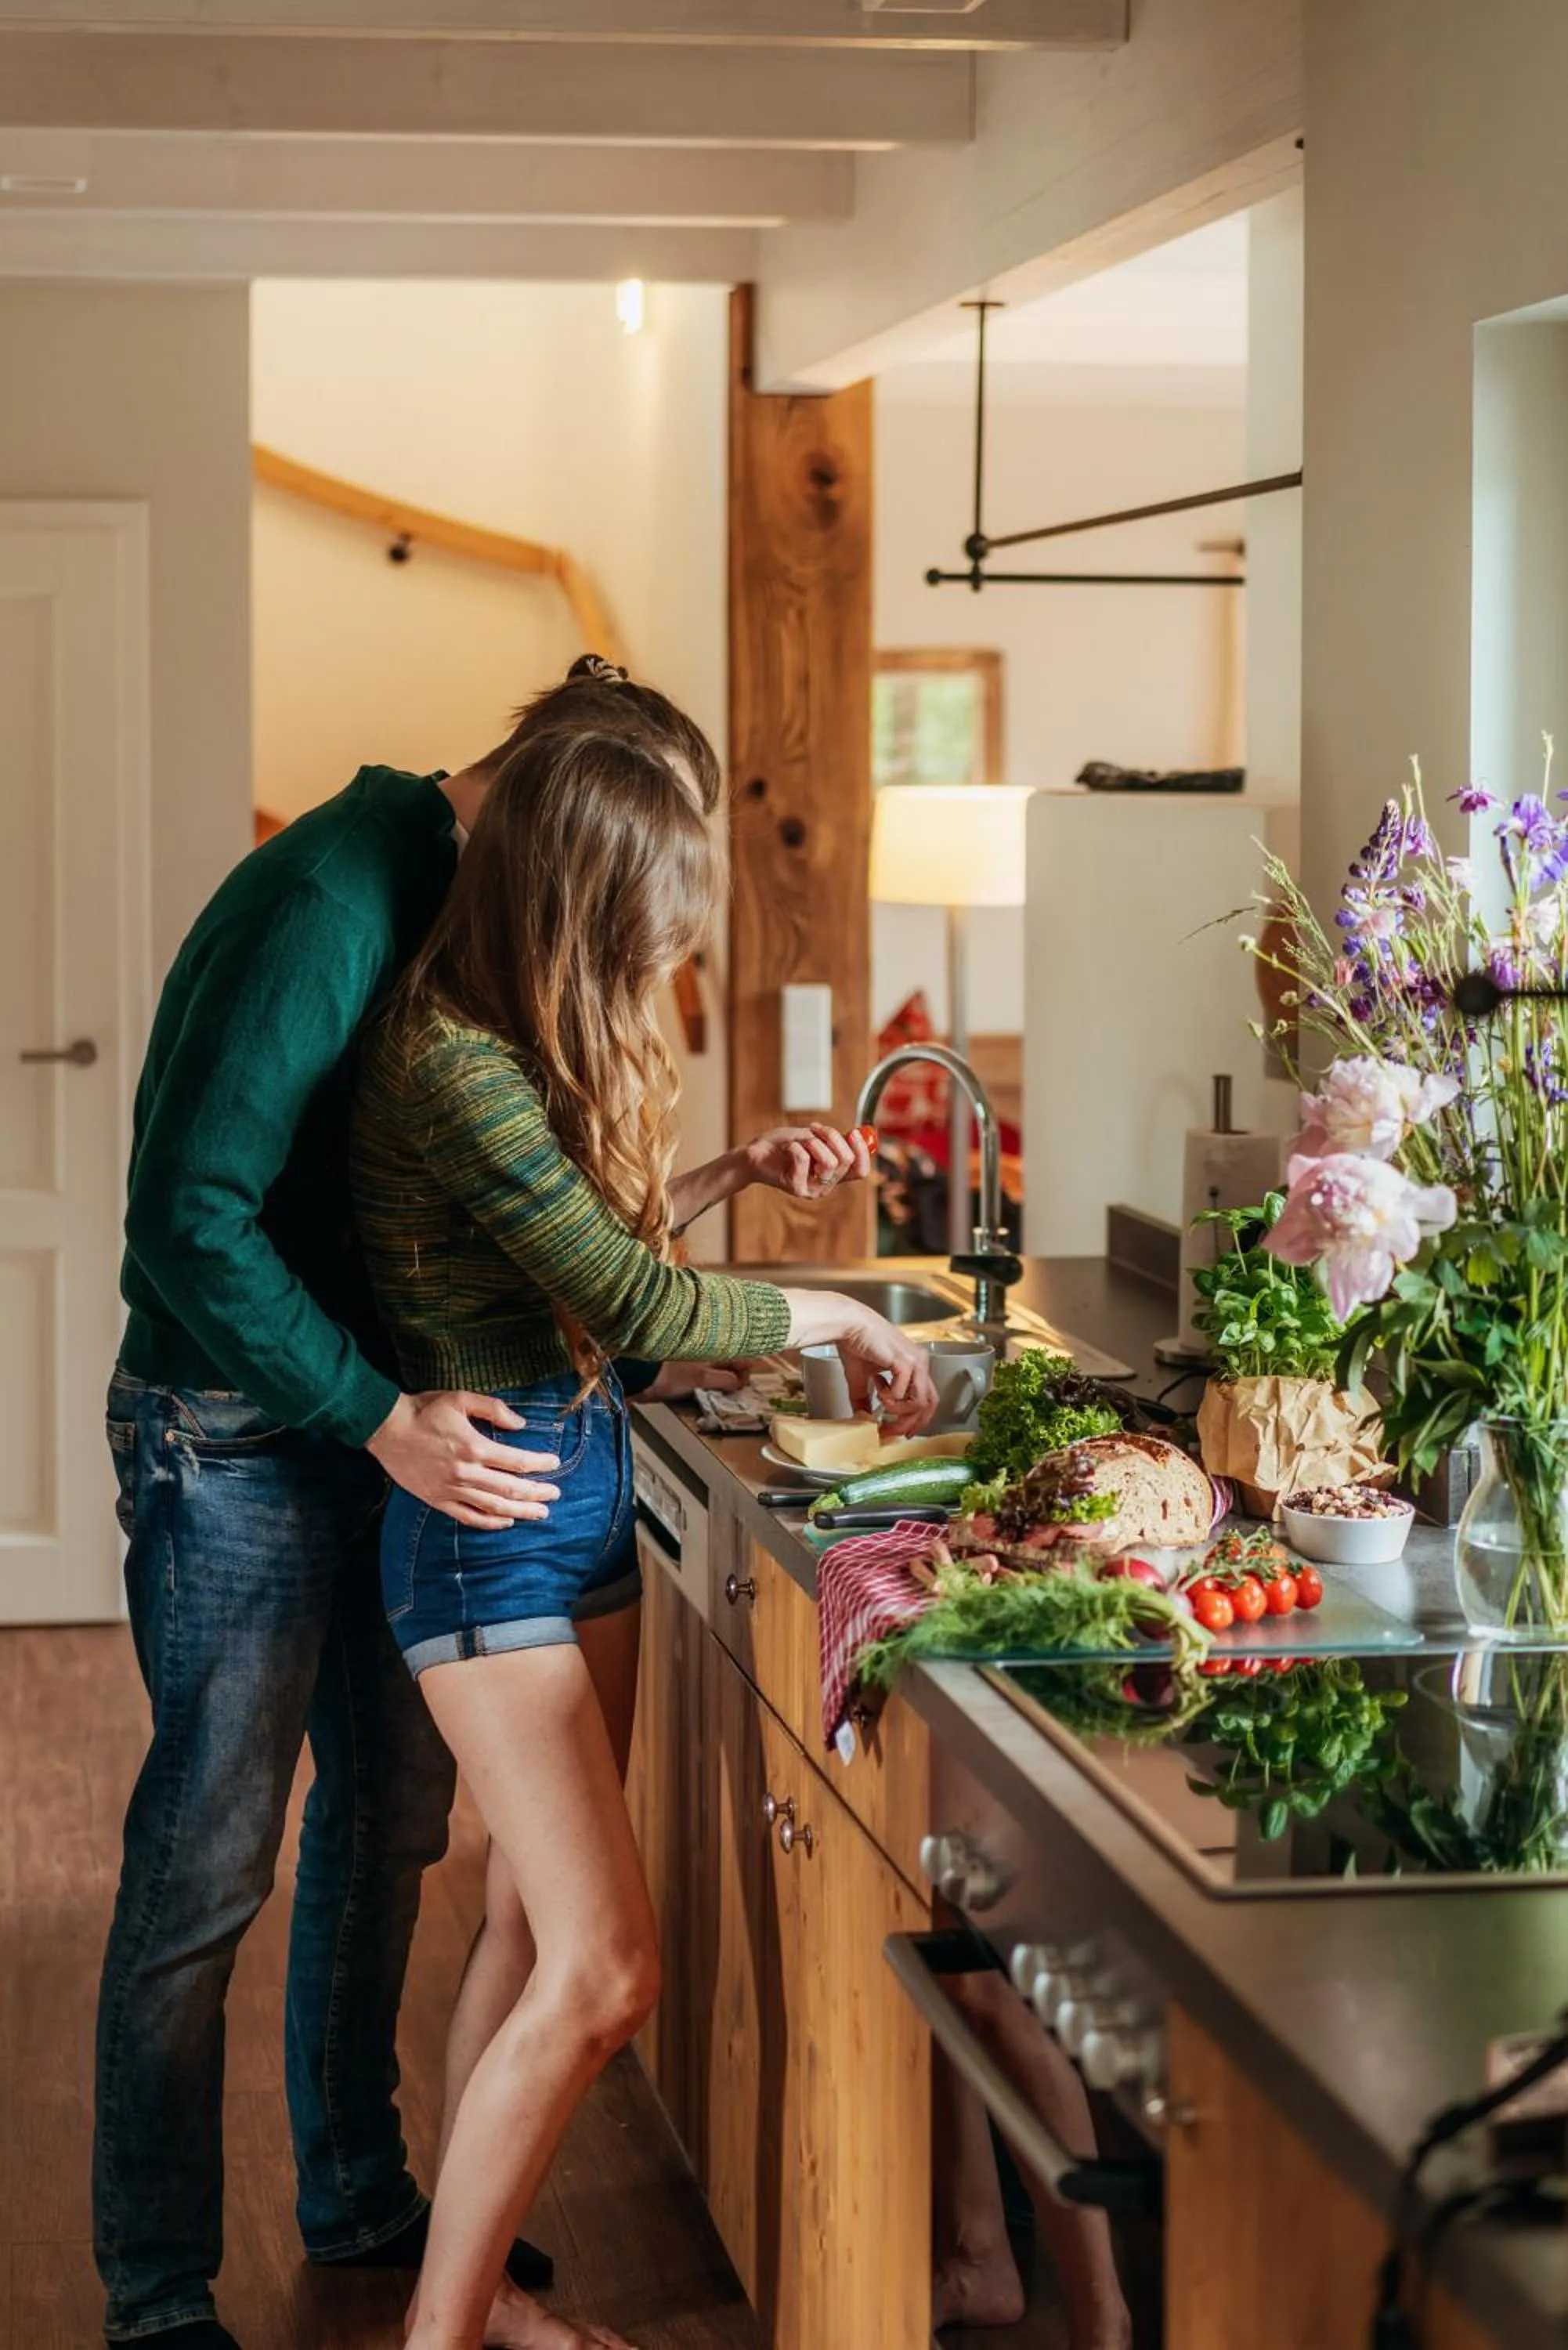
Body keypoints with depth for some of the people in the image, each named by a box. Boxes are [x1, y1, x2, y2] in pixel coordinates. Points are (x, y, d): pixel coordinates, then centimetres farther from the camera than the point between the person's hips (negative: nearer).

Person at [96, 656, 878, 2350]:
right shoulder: (331, 901, -21)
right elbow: (191, 1217, -26)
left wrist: (732, 1176, 5)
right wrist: (386, 1420, -25)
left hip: (384, 1432, 9)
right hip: (238, 1435, -9)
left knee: (388, 1817, 16)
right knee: (209, 1857, -2)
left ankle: (358, 2201, 32)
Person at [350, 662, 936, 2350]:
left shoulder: (529, 1046, 8)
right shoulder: (454, 1060, -21)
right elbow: (635, 1304, -20)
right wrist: (834, 1315, -7)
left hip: (580, 1491, 9)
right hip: (494, 1525, -9)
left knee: (534, 1931, 13)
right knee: (601, 1969, -10)